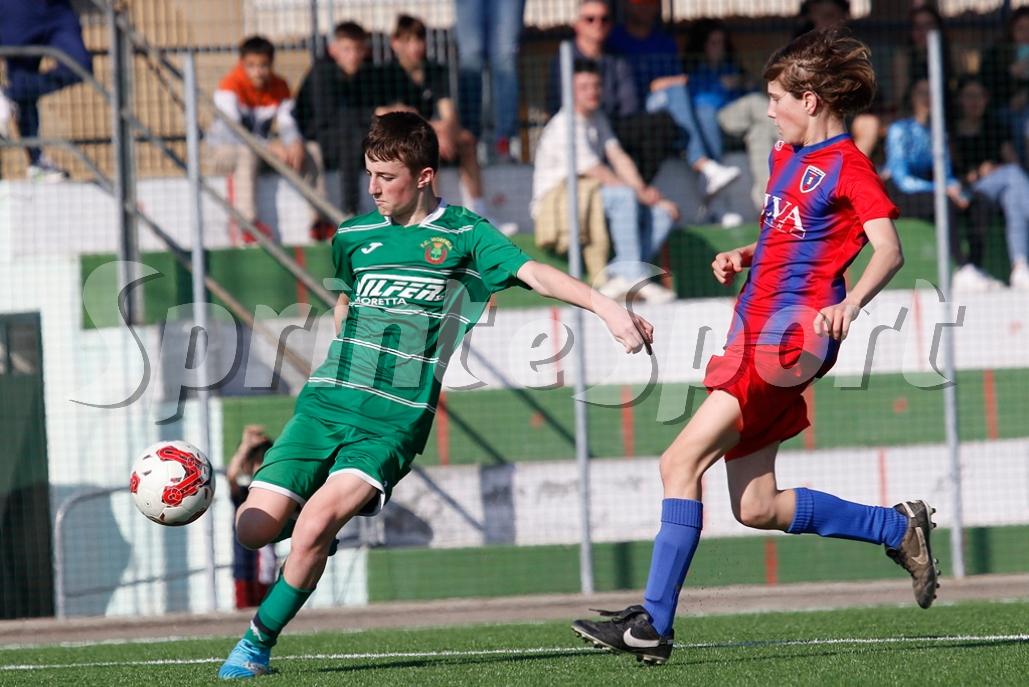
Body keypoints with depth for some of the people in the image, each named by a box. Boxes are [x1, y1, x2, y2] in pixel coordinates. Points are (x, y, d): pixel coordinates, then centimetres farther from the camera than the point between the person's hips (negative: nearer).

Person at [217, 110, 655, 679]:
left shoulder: (463, 235, 1)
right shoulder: (352, 237, 13)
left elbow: (534, 274, -12)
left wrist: (605, 306, -25)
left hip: (395, 419, -4)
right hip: (325, 402, 4)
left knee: (317, 519, -25)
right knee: (254, 526, -9)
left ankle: (258, 642, -8)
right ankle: (318, 536, 26)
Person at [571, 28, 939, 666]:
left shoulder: (848, 166, -7)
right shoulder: (788, 158, 21)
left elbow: (889, 249, -16)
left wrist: (851, 303, -34)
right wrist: (743, 256, 14)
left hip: (790, 338, -10)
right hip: (755, 335, 10)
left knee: (681, 462, -17)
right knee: (757, 508, 9)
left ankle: (654, 623, -18)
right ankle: (899, 527, 23)